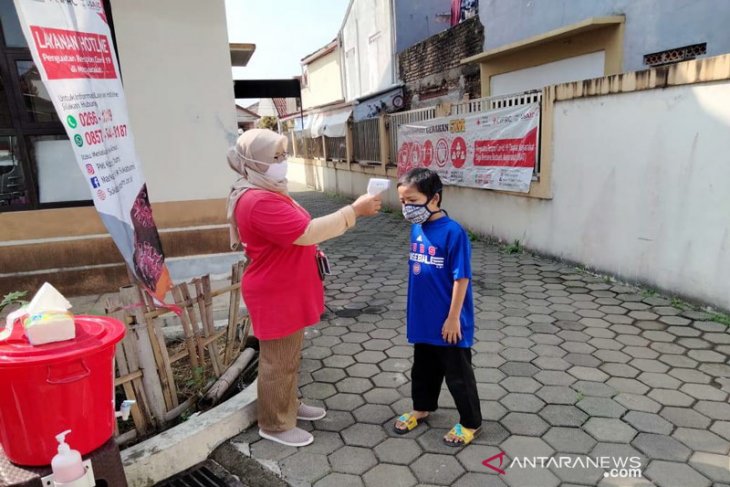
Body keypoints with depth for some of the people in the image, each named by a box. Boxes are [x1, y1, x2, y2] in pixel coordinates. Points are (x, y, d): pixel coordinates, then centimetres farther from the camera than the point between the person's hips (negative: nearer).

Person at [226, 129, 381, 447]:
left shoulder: (269, 192, 9)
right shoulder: (258, 202, -26)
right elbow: (308, 232, -31)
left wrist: (312, 254, 11)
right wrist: (355, 210, -27)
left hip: (287, 291, 10)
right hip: (275, 296, -10)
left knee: (289, 357, 23)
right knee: (278, 363, 6)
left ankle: (290, 405, 41)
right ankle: (274, 425, 24)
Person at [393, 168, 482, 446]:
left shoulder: (452, 232, -22)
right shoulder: (416, 228, 0)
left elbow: (461, 279, -19)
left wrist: (453, 318, -17)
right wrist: (414, 309, 15)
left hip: (448, 321, -7)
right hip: (423, 319, 7)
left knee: (457, 375, 11)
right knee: (423, 368, 24)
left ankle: (471, 423, 31)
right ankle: (422, 408, 46)